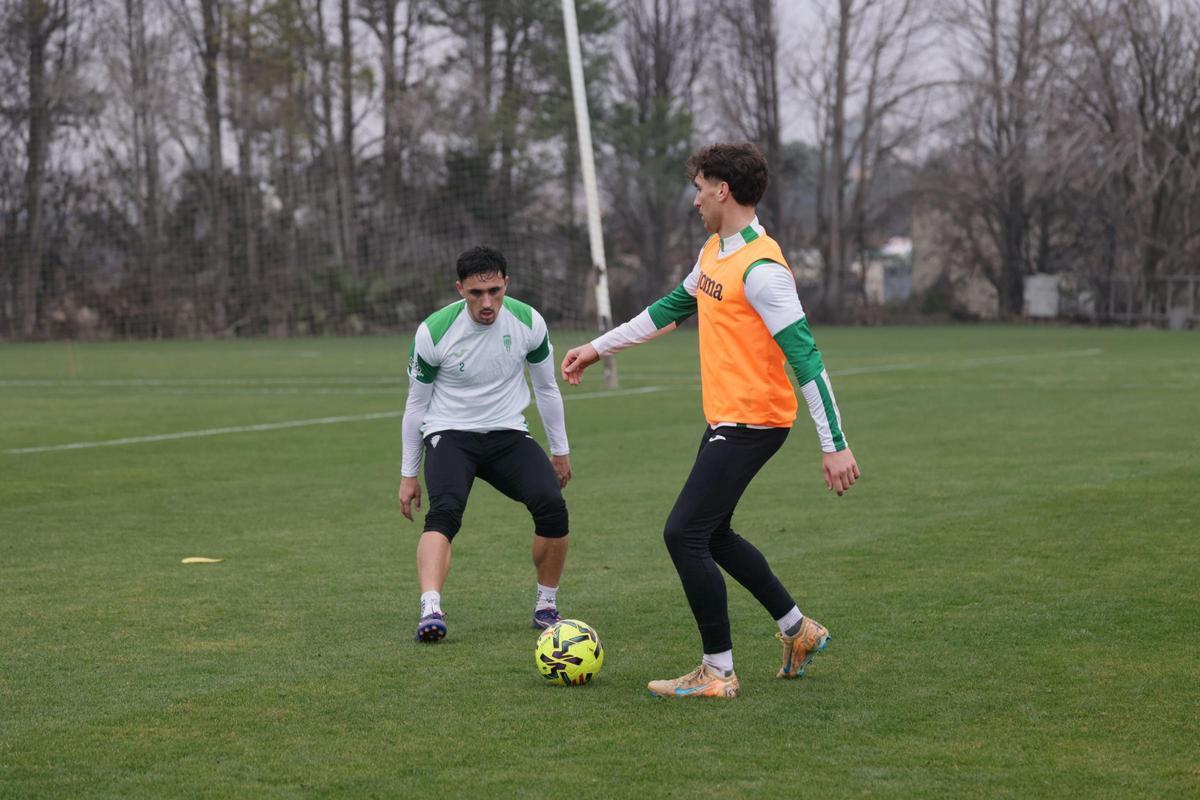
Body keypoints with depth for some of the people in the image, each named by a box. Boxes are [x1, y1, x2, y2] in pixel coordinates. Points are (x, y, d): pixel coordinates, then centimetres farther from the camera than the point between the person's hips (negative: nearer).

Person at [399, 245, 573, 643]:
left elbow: (546, 389, 9)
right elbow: (416, 404, -1)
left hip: (508, 433, 2)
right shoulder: (434, 332, -14)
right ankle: (430, 610, -45)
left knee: (551, 505, -21)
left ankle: (546, 606, -2)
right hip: (450, 434, -2)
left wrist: (560, 451, 14)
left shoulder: (528, 322, -9)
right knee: (445, 511, -31)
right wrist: (409, 474, 3)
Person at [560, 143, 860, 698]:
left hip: (751, 423, -10)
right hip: (726, 419, 10)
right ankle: (798, 631, 29)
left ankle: (718, 672, -1)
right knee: (711, 535, 18)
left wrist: (835, 444, -24)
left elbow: (805, 357, -23)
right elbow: (674, 308, 27)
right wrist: (599, 348, 30)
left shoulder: (761, 268, -20)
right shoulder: (714, 252, 10)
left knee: (684, 535, -9)